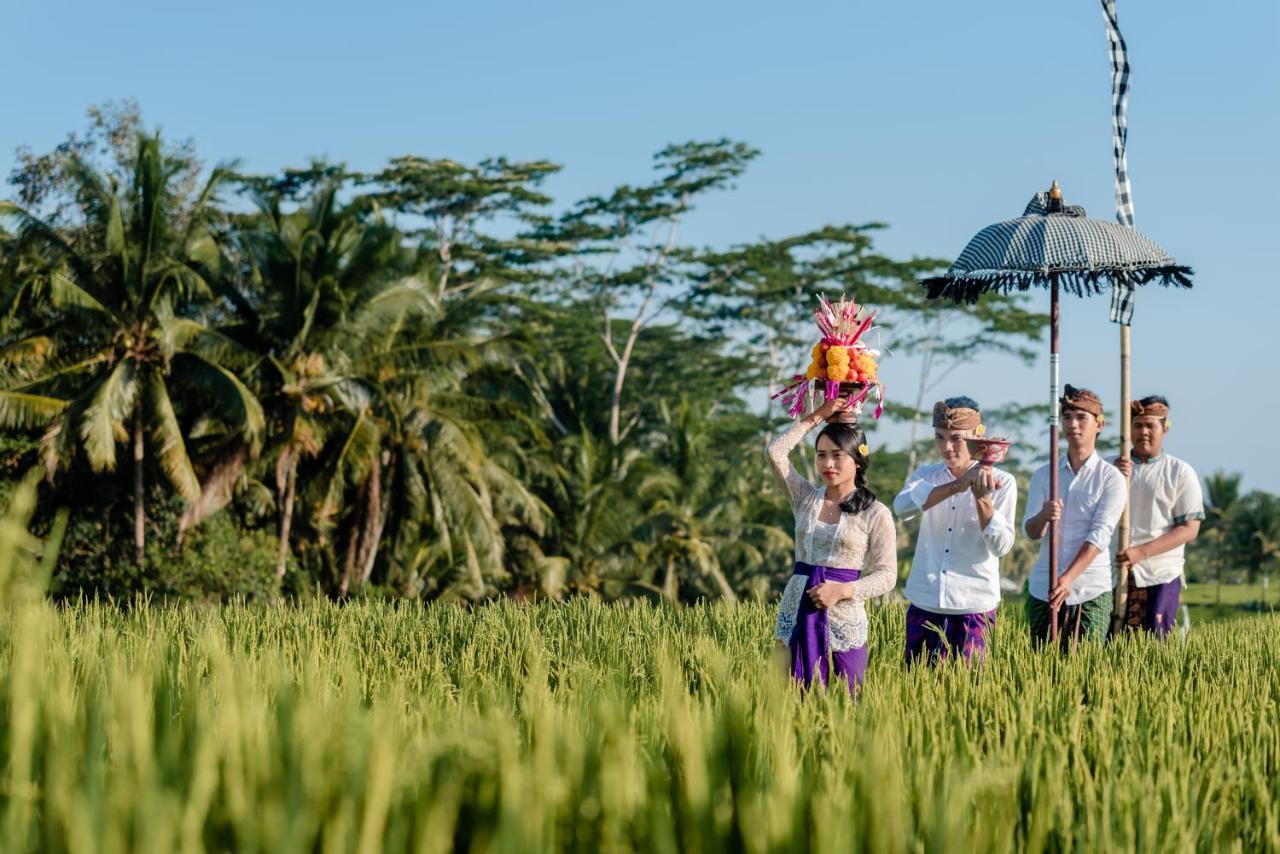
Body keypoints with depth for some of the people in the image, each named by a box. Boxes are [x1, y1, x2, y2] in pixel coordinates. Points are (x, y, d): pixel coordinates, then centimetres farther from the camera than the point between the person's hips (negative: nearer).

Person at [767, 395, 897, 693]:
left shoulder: (876, 514, -1)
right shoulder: (806, 499, 9)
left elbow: (886, 574, -4)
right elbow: (776, 451, 0)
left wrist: (843, 590, -19)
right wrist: (816, 416, 2)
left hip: (844, 625, -3)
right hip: (798, 618, 3)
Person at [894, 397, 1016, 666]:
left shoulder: (1002, 482, -1)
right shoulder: (925, 476, 6)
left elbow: (1002, 546, -9)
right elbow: (902, 507, -17)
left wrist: (982, 498, -23)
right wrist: (957, 486, -29)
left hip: (974, 605, -3)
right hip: (924, 602, 3)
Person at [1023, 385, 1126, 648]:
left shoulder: (1111, 478, 0)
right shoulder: (1043, 475, 10)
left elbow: (1099, 535, -10)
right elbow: (1031, 532, 1)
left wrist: (1068, 578, -22)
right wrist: (1044, 516, -24)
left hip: (1091, 593, -3)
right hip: (1043, 588, 3)